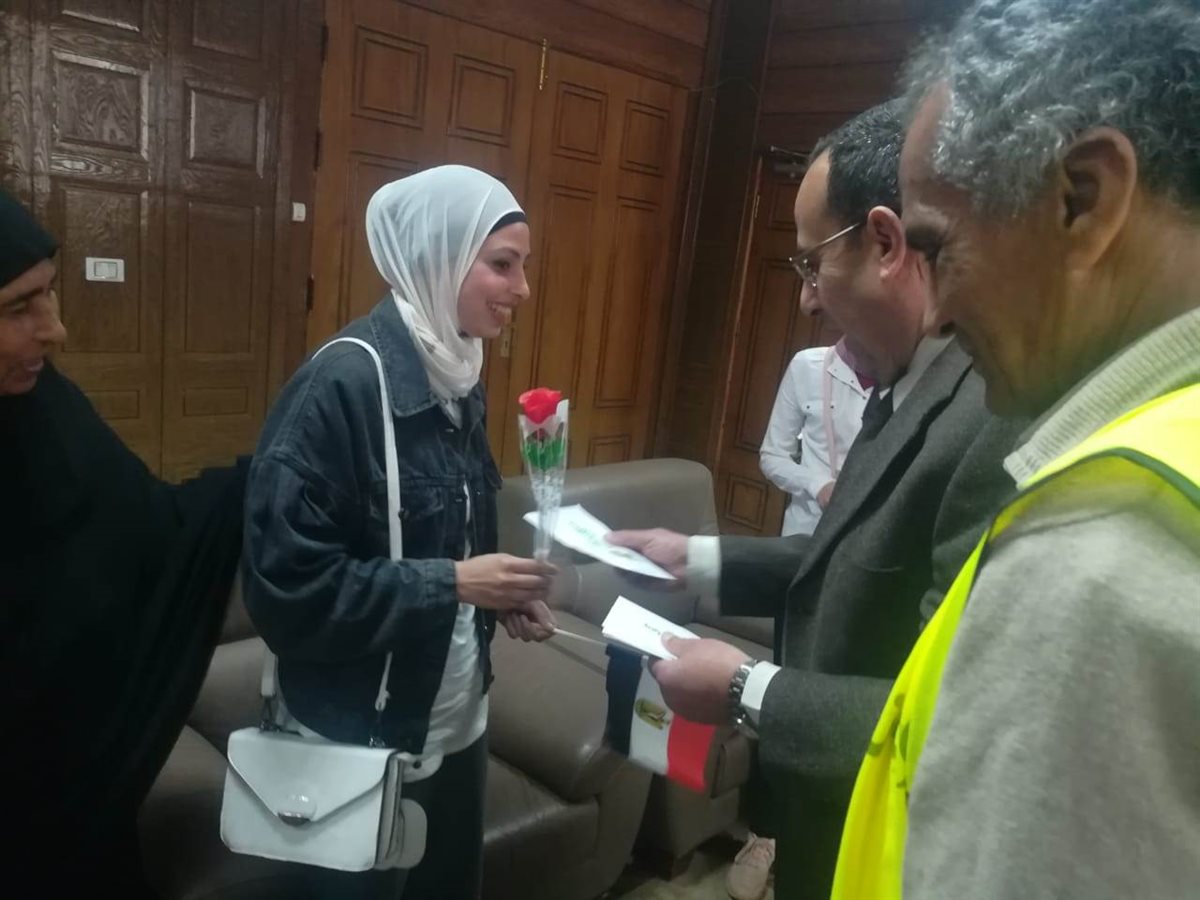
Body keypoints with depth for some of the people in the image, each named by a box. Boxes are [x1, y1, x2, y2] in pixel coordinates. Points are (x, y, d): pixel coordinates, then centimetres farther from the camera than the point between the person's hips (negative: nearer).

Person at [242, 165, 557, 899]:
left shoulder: (459, 377, 3)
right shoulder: (343, 384, -21)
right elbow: (287, 588, -23)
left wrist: (501, 596, -5)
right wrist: (453, 584, -23)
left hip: (458, 723, 7)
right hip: (359, 742, -7)